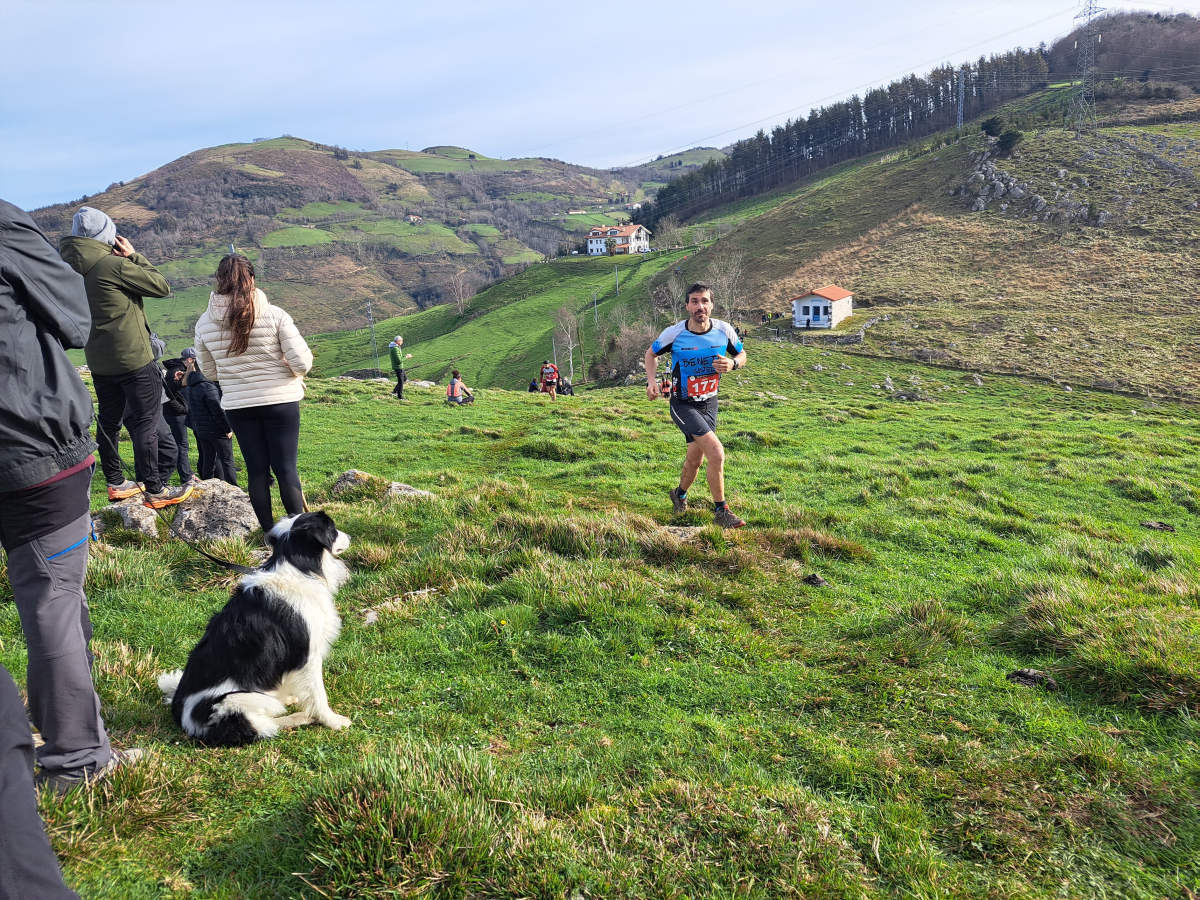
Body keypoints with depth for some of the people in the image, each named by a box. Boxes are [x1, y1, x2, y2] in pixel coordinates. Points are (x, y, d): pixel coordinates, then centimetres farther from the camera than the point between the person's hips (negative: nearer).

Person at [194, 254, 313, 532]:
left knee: (256, 470, 11)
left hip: (237, 405, 3)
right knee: (286, 468, 4)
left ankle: (269, 533, 18)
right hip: (281, 402, -2)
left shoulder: (205, 323, -3)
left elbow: (208, 370, 8)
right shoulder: (275, 315, -12)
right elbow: (302, 362, -14)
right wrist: (296, 373, 9)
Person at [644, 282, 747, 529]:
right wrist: (651, 381, -12)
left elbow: (741, 354, 8)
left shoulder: (724, 330, -9)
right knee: (716, 453, -20)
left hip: (709, 402, 4)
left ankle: (680, 494, 46)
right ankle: (721, 511, -7)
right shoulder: (674, 333, -15)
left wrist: (732, 364, -15)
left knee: (695, 458, 17)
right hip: (683, 405, -4)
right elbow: (651, 353, 3)